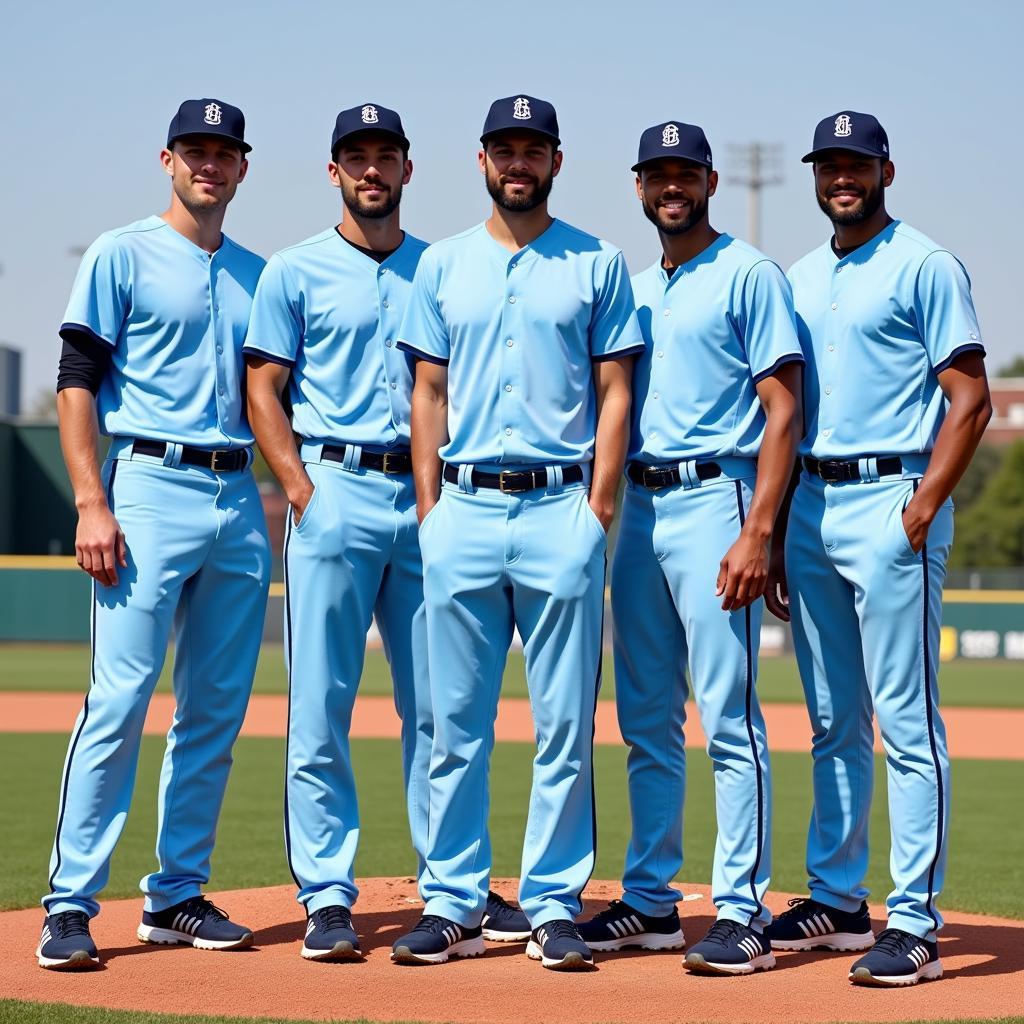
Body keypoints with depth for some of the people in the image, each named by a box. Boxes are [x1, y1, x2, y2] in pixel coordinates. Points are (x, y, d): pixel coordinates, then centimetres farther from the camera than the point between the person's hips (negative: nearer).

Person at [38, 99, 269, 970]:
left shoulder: (258, 274, 18)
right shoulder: (123, 255, 2)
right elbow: (77, 384, -4)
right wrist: (93, 504, -14)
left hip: (240, 498, 6)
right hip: (151, 487, -6)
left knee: (217, 709, 6)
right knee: (119, 700, -12)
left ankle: (178, 896, 14)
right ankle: (70, 906, -10)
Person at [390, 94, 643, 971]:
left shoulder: (597, 264, 6)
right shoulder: (444, 266, 12)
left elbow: (615, 393, 4)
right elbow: (429, 394, 11)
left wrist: (597, 510, -5)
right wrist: (429, 510, 2)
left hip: (561, 511, -2)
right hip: (464, 510, 2)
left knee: (565, 723, 0)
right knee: (455, 723, 3)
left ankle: (555, 907, 6)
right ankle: (452, 906, 9)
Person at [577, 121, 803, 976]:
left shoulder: (750, 275, -2)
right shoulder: (633, 289, 19)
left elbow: (783, 409, -9)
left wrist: (758, 532, -18)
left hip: (713, 499, -7)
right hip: (638, 506, 7)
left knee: (729, 717, -9)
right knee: (646, 721, 10)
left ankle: (742, 913, -7)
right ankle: (650, 900, 17)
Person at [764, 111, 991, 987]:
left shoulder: (924, 265, -4)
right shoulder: (801, 280, 18)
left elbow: (971, 399, -9)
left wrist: (921, 511, -17)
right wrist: (776, 529, 14)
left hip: (890, 501, -7)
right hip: (811, 508, 7)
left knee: (906, 722, -8)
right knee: (834, 723, 12)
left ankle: (915, 924, -8)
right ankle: (838, 900, 20)